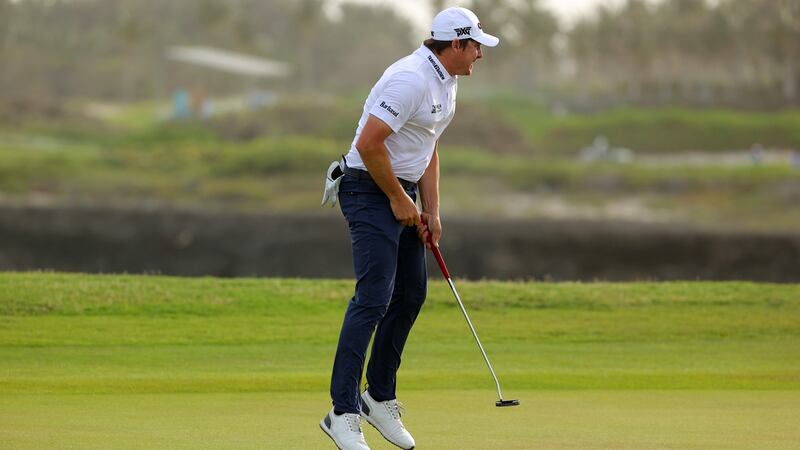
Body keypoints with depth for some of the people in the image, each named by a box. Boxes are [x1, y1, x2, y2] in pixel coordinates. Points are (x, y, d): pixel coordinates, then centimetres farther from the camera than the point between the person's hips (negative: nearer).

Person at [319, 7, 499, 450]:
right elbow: (368, 144, -27)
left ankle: (380, 397, 23)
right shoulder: (411, 79, -22)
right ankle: (343, 412, -18)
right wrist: (399, 200, -17)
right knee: (373, 296, -16)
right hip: (369, 190, -10)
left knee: (411, 293, 12)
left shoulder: (446, 81, 11)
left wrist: (431, 212, 13)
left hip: (401, 192, 10)